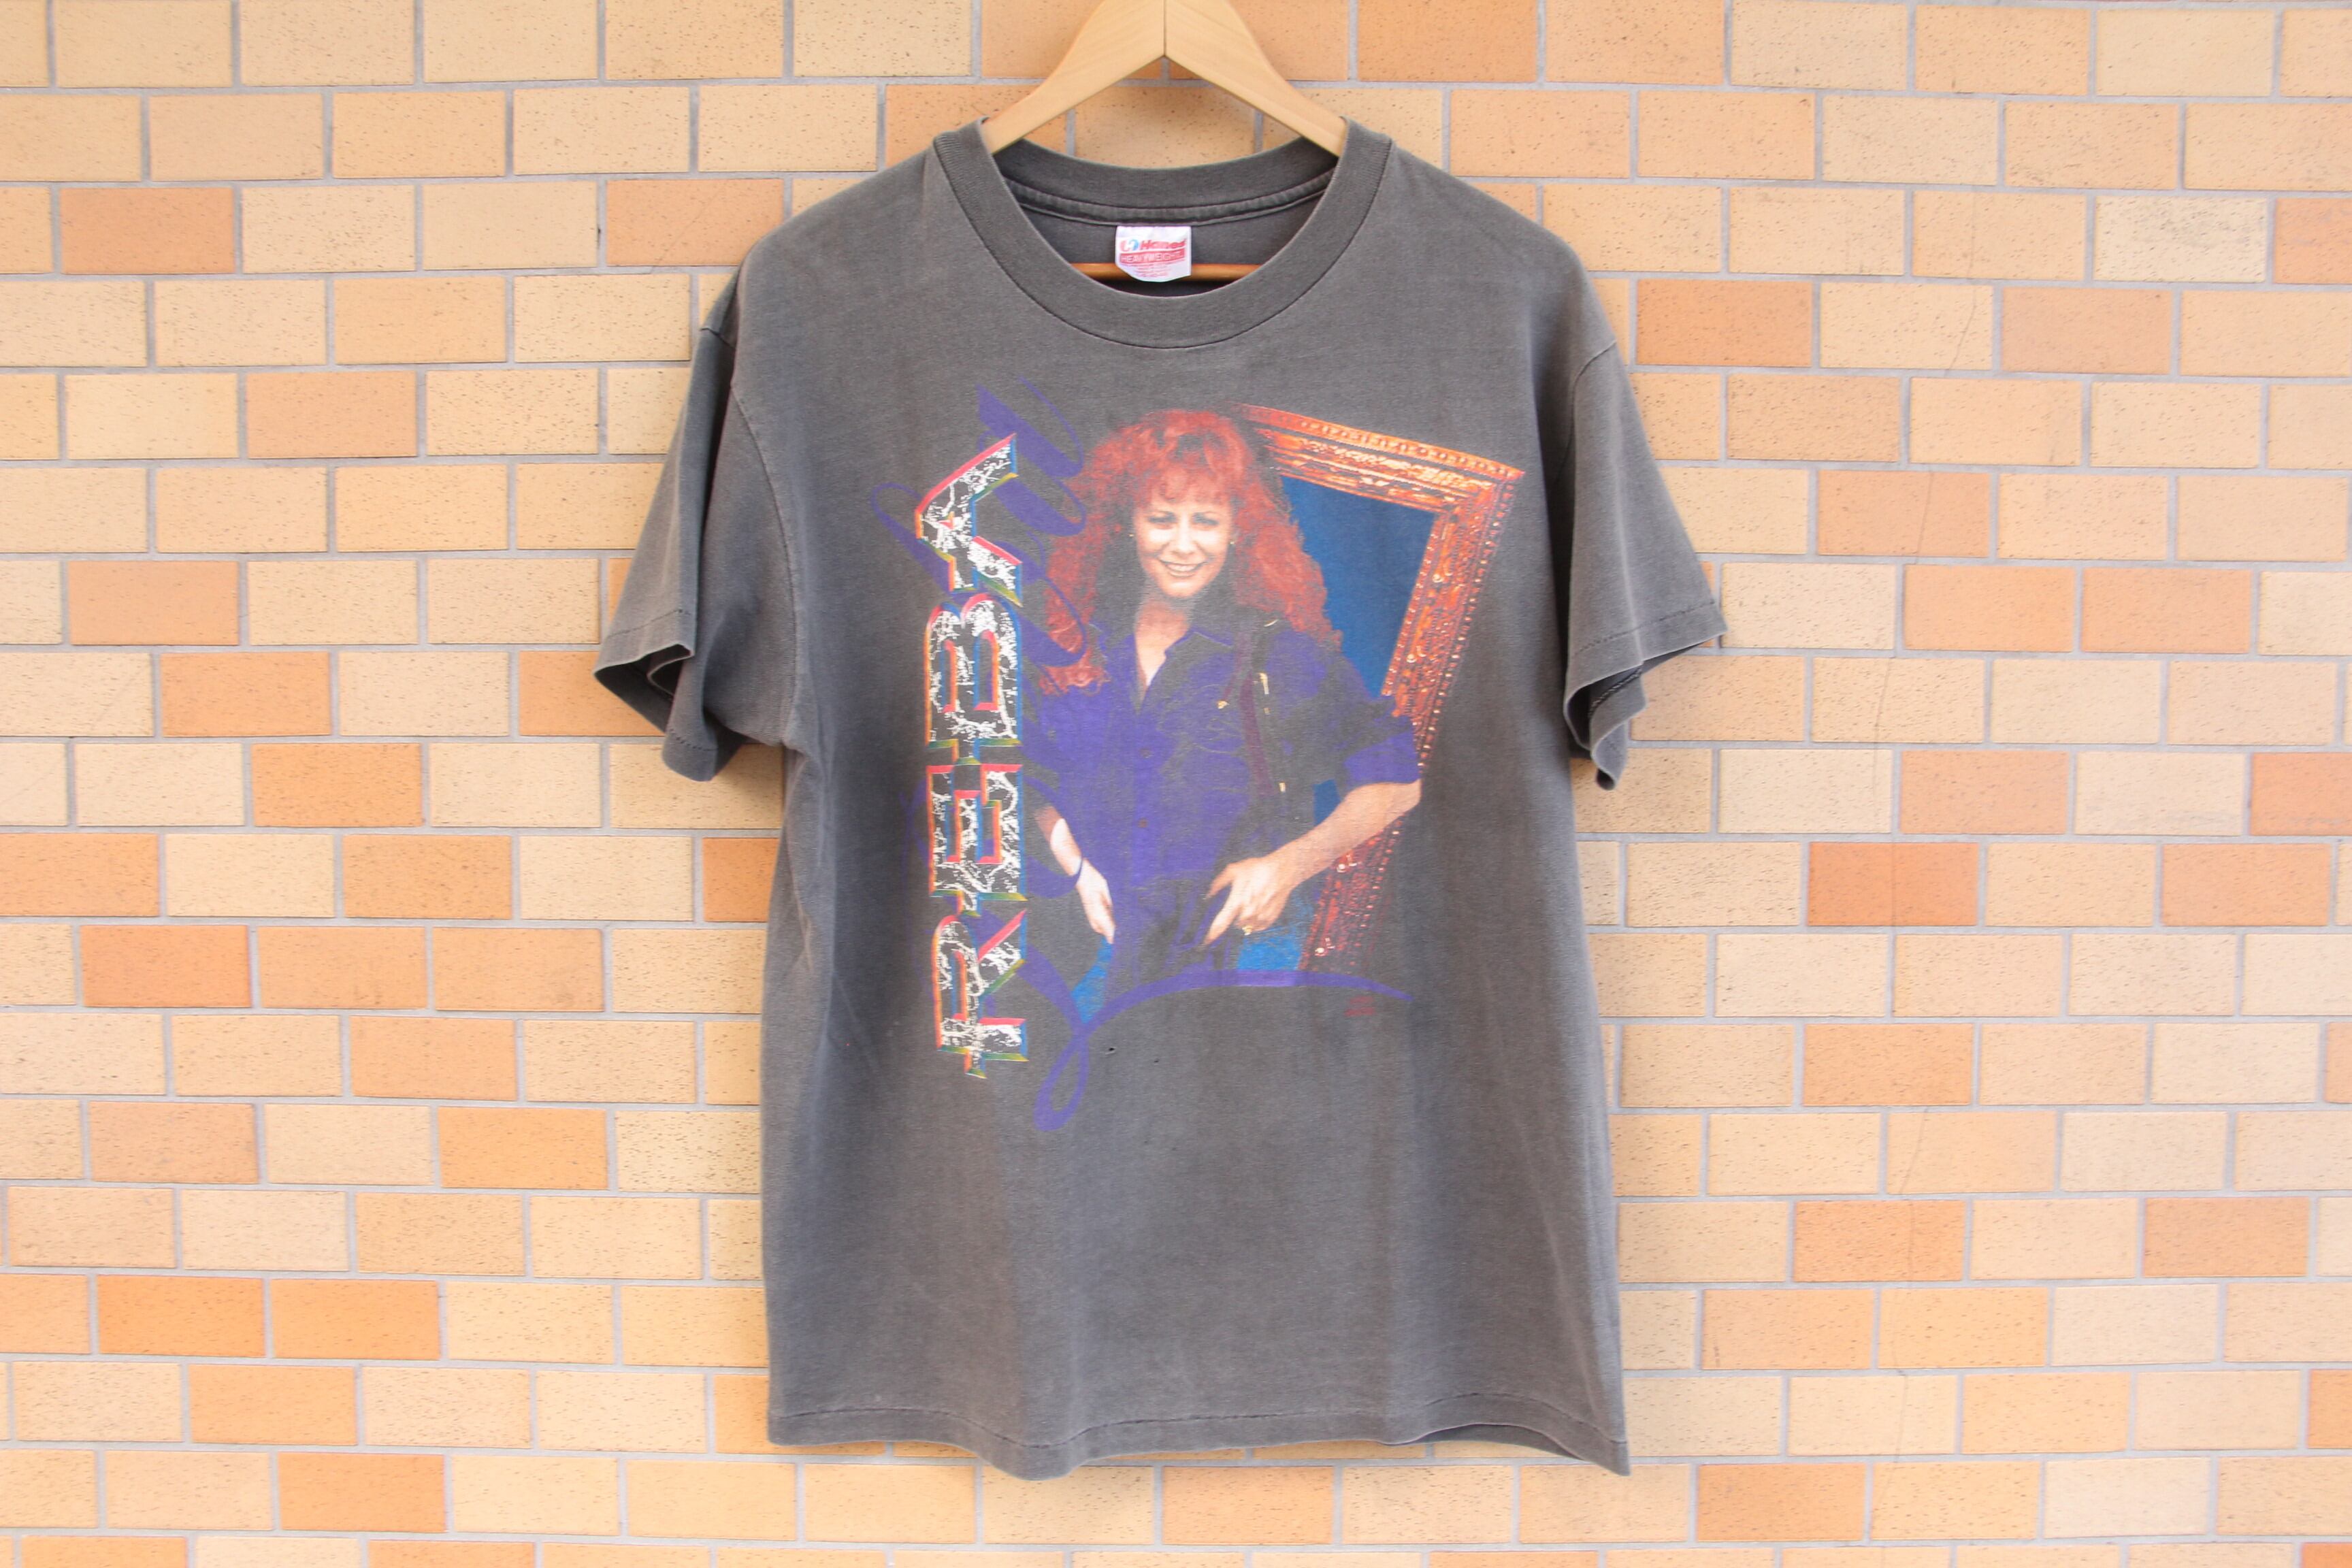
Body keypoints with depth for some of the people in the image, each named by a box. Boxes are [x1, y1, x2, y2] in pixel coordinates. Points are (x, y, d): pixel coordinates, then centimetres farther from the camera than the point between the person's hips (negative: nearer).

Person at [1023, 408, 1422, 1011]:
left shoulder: (1282, 650, -1)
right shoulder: (1072, 649, 9)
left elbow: (1395, 780, 0)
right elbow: (1036, 785, 22)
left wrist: (1288, 866, -9)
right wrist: (1075, 864, 4)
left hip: (1251, 942, -2)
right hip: (1107, 952, 3)